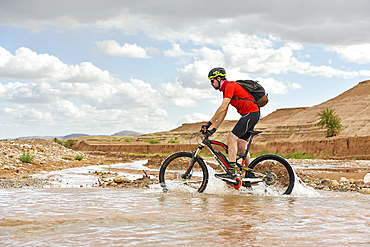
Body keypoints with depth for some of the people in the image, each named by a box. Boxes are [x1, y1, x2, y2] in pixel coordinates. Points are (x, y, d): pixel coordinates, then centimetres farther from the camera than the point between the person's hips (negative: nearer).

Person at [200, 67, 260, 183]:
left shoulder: (230, 86, -12)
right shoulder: (226, 89, 19)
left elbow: (223, 107, -22)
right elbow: (223, 112, 19)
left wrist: (209, 123, -21)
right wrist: (214, 129, 13)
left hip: (251, 113, -10)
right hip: (249, 115, 10)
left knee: (231, 138, -18)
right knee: (241, 145, 10)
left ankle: (231, 173, -24)